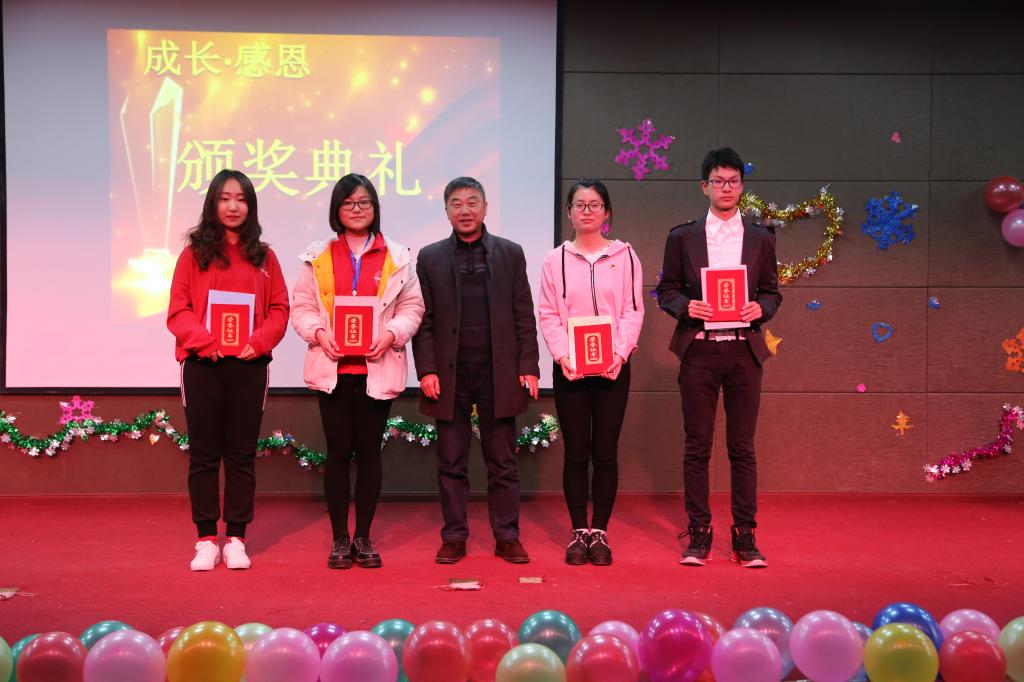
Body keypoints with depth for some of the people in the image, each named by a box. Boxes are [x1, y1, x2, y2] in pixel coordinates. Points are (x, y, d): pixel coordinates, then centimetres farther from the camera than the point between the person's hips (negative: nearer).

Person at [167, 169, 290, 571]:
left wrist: (260, 341, -10)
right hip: (203, 365, -1)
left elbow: (279, 309, 6)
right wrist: (204, 341, -14)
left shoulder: (263, 257, 8)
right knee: (204, 454, 4)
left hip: (249, 366, 1)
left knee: (242, 455, 5)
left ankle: (236, 539, 13)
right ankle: (206, 541, 11)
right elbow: (178, 309, 0)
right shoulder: (194, 253, 3)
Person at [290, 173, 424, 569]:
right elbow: (301, 306, 8)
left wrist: (391, 333, -12)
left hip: (378, 369, 0)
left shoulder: (397, 258, 6)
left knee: (370, 451, 5)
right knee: (338, 452, 2)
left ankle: (364, 538, 16)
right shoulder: (317, 257, 8)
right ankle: (340, 539, 12)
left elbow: (412, 307, 6)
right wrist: (319, 332, -11)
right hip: (333, 368, 0)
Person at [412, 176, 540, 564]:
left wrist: (528, 367, -2)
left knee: (503, 462, 5)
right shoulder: (430, 257, 7)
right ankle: (454, 538, 14)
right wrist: (426, 370, -5)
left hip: (499, 375, 0)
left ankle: (507, 537, 13)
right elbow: (423, 319, 4)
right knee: (451, 463, 6)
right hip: (450, 376, 0)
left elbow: (524, 316, 5)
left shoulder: (510, 253, 7)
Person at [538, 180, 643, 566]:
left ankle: (600, 533, 10)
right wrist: (562, 355, -11)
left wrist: (620, 352, -13)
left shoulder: (624, 256, 6)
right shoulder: (556, 259, 7)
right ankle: (578, 532, 11)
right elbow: (548, 315, 4)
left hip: (612, 366, 0)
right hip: (569, 368, 0)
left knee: (606, 451, 2)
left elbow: (633, 312, 2)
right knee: (576, 452, 3)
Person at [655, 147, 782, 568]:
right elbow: (666, 290, 8)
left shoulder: (760, 238, 10)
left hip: (744, 350, 1)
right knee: (697, 447, 3)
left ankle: (745, 535, 10)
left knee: (742, 448, 3)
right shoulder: (683, 237, 7)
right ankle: (698, 533, 11)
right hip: (698, 349, -1)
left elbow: (772, 292, 12)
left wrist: (760, 308, -9)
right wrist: (686, 306, -12)